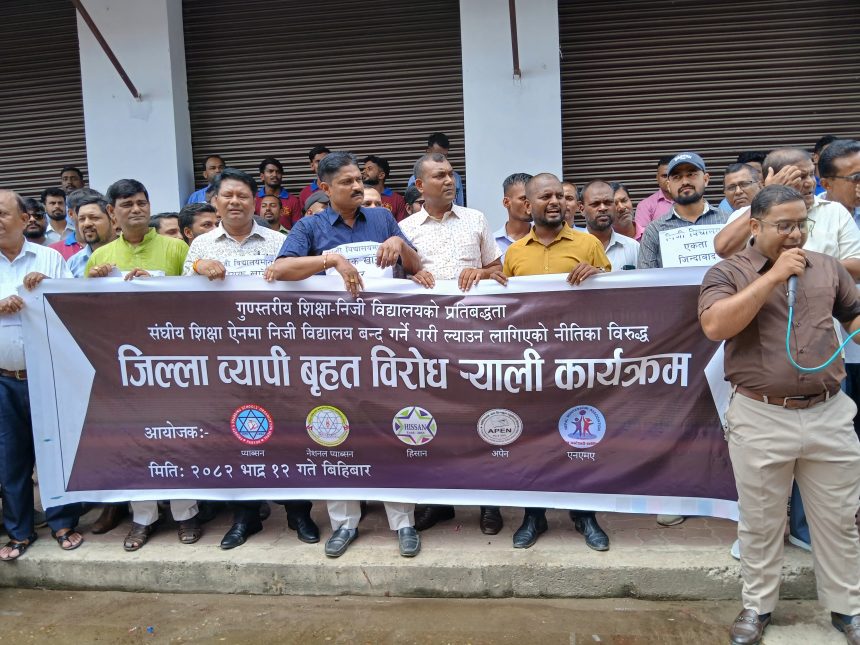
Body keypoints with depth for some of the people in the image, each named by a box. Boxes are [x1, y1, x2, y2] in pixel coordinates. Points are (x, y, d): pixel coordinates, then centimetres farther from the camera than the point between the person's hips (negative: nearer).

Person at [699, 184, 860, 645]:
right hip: (760, 418, -3)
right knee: (760, 522, 11)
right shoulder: (727, 273, -5)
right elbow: (715, 325, -22)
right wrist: (773, 277, -19)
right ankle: (758, 605, 29)